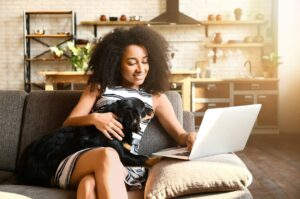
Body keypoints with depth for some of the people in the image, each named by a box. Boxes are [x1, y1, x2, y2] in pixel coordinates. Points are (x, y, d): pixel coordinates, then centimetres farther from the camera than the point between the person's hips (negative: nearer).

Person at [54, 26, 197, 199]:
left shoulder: (156, 96, 18)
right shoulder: (99, 86, 15)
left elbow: (180, 135, 14)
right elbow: (67, 124, 11)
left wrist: (190, 138, -12)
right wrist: (94, 118, -11)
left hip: (127, 167, 0)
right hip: (82, 160, 0)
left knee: (90, 183, -37)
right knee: (108, 155, -39)